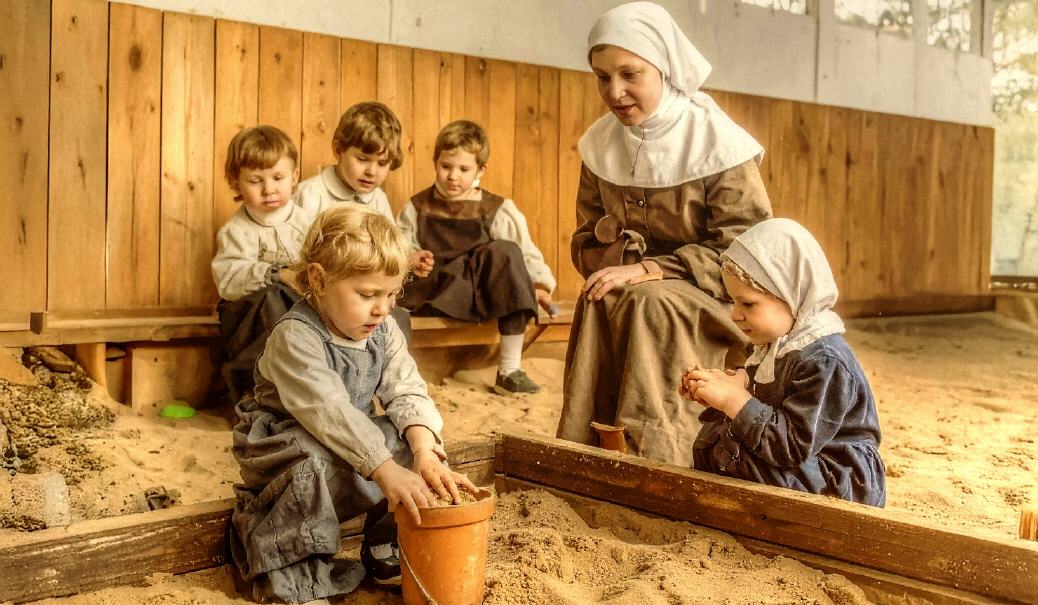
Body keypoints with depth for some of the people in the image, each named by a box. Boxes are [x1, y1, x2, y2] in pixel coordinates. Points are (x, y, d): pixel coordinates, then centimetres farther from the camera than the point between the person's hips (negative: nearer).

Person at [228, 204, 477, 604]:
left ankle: (388, 551, 4)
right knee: (316, 464, -37)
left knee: (412, 443, -13)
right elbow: (328, 411, -38)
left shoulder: (384, 331, -5)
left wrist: (423, 449, -34)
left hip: (354, 441, 7)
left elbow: (407, 393, -13)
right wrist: (385, 470, -47)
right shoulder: (295, 337, -27)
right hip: (285, 444, -6)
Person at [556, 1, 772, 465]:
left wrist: (646, 271, -23)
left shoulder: (716, 142, -12)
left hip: (705, 294, -4)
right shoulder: (599, 144, 3)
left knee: (651, 305, -35)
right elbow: (589, 235, 11)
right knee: (601, 304, -30)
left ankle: (656, 465, -32)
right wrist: (609, 269, -14)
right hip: (630, 285, 4)